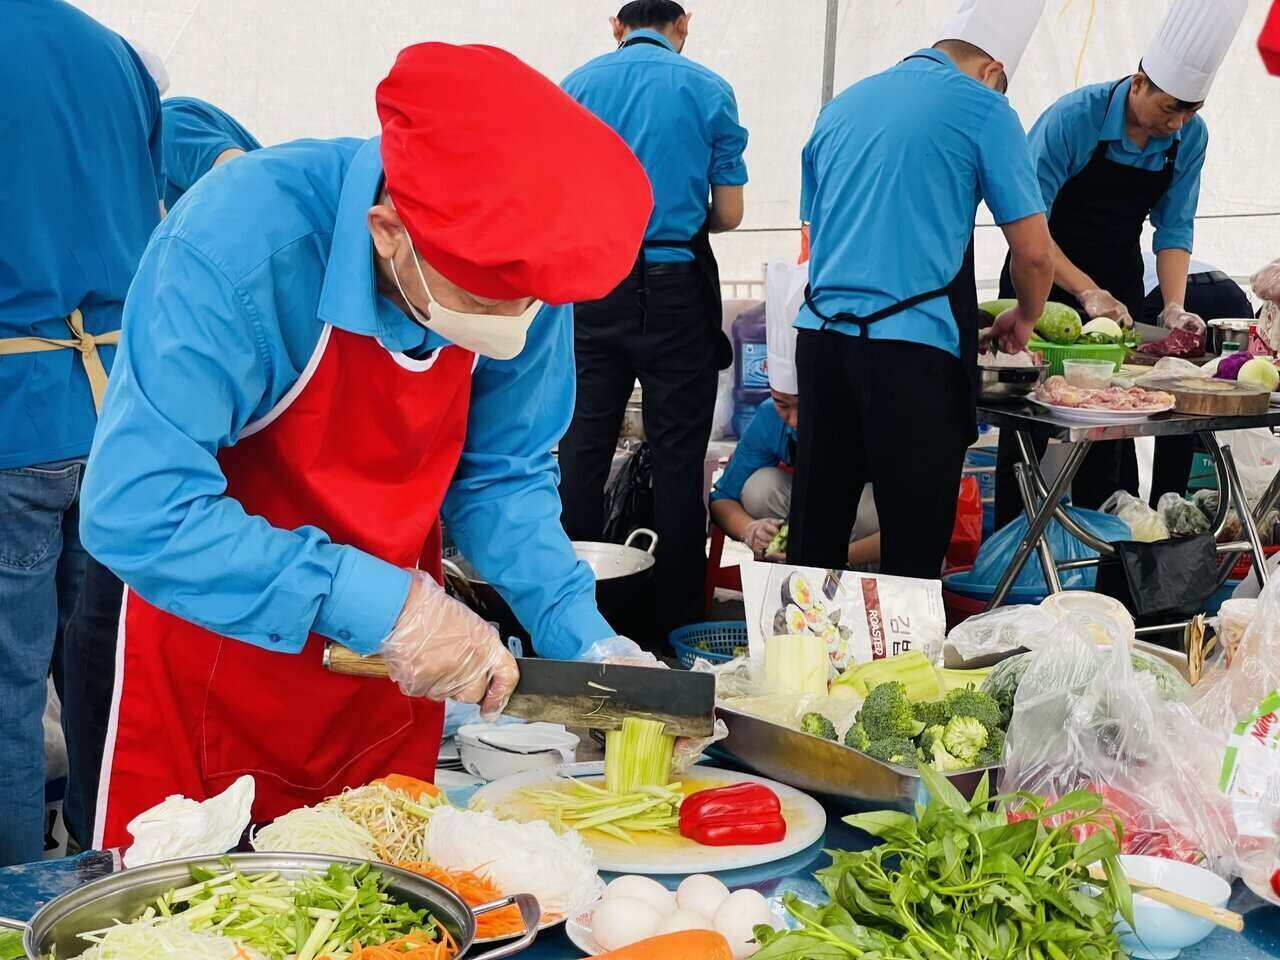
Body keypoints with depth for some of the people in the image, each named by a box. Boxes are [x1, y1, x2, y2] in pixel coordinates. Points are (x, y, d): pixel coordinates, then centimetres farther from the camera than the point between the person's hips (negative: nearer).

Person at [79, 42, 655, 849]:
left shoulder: (523, 268, -16)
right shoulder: (241, 244, -32)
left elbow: (500, 479, -3)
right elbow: (137, 510, -35)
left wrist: (585, 641, -15)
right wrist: (379, 602, -37)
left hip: (391, 659, 5)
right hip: (216, 648, -4)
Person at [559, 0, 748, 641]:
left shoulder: (575, 87, 8)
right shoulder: (709, 91, 1)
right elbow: (728, 214, 3)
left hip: (593, 289, 2)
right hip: (675, 287, -2)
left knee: (584, 445, 8)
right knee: (677, 454, 3)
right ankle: (678, 616, 7)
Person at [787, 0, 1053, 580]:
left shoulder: (842, 106, 17)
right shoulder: (981, 108, 0)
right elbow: (1033, 252, -1)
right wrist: (1024, 319, 18)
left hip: (821, 336, 6)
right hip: (911, 350, -6)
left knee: (814, 537, 11)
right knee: (913, 549, 2)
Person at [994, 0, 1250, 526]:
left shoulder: (1189, 137, -8)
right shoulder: (1074, 118, -23)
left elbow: (1174, 227, -1)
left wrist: (1174, 307, -15)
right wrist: (1086, 292, -29)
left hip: (1120, 285, 4)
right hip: (1047, 280, -4)